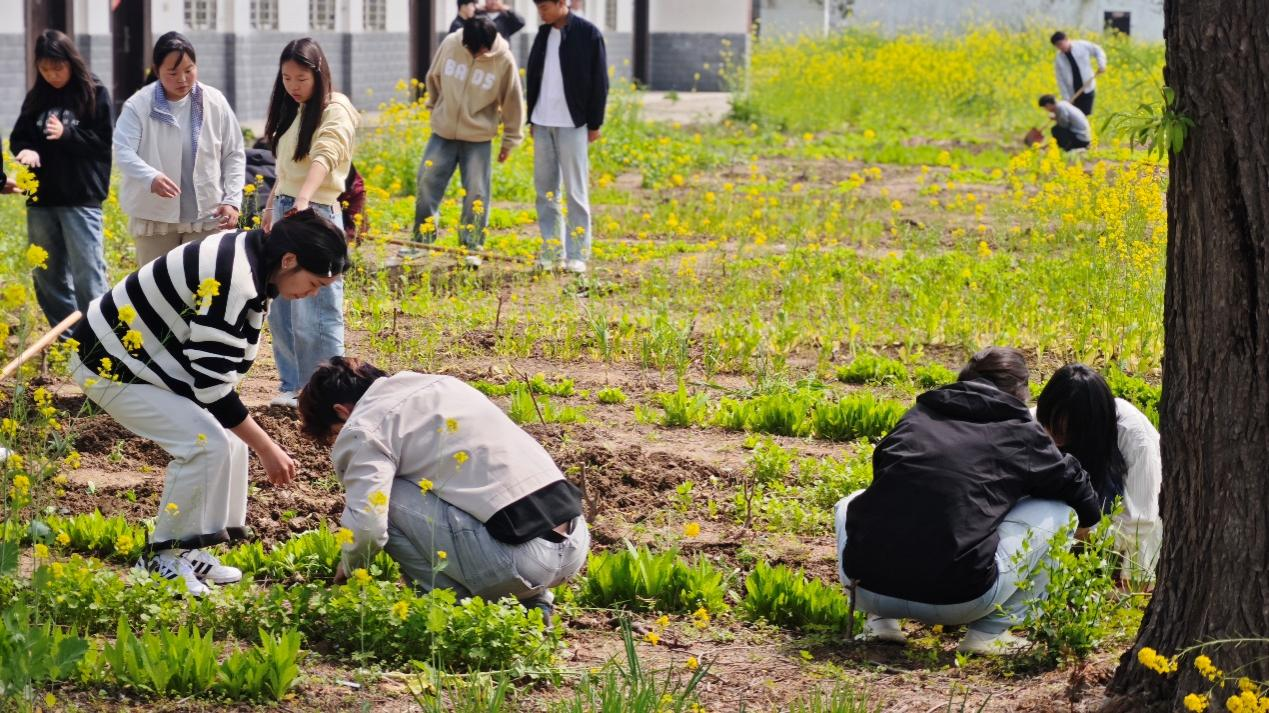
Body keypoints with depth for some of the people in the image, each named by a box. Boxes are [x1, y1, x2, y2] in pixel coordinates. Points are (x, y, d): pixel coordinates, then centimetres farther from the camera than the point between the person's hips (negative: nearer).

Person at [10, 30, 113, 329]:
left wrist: (67, 135, -16)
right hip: (41, 198, 5)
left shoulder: (94, 94, -2)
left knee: (87, 276, -9)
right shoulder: (37, 97, 10)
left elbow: (107, 142, -4)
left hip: (82, 199, -5)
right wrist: (27, 151, -9)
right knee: (46, 276, 10)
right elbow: (18, 138, 14)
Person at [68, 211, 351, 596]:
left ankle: (186, 549, 15)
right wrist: (268, 449, -20)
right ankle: (161, 558, -5)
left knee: (229, 439, 6)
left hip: (142, 354, 10)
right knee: (207, 444, -19)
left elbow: (219, 366, 9)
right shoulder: (233, 283, -31)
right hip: (110, 363, -10)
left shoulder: (248, 256, 0)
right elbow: (213, 385, -28)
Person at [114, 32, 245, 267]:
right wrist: (151, 178, -37)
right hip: (155, 217, -1)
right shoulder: (138, 106, -7)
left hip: (207, 216, 1)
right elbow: (124, 152, -17)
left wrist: (232, 200, -5)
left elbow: (234, 155, 7)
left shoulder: (215, 103, 0)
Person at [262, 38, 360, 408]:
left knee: (316, 312, -8)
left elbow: (324, 157, -29)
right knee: (281, 309, 11)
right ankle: (293, 385, 20)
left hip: (316, 212, -8)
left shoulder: (336, 110, -12)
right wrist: (272, 205, 17)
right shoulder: (292, 110, 14)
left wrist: (303, 199, -43)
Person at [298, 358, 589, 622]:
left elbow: (366, 527, -16)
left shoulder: (363, 429, -2)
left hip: (519, 557, -9)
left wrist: (347, 568, 8)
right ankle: (529, 600, 19)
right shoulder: (438, 383, 23)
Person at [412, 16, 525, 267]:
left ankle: (472, 248, 10)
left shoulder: (503, 60, -16)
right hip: (443, 133, 2)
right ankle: (422, 240, 17)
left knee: (476, 194, 0)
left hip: (478, 138, -2)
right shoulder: (450, 45, -10)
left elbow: (512, 102, -5)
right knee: (427, 183, 5)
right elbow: (434, 78, 10)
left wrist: (510, 141, 0)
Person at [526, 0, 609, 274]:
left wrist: (595, 123, -6)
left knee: (575, 191, -2)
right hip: (543, 124, 6)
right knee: (545, 190, 7)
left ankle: (577, 254, 2)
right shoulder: (543, 34, 10)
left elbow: (599, 82, -5)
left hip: (572, 124, -6)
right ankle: (551, 252, 12)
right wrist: (531, 118, 14)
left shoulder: (588, 34, -6)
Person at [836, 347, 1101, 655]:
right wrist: (1088, 523, 48)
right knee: (1058, 512, 16)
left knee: (852, 504, 37)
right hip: (959, 601, -4)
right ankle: (990, 630, 11)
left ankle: (880, 619, 17)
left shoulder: (914, 418, 20)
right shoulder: (1021, 433, 9)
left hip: (870, 590, 4)